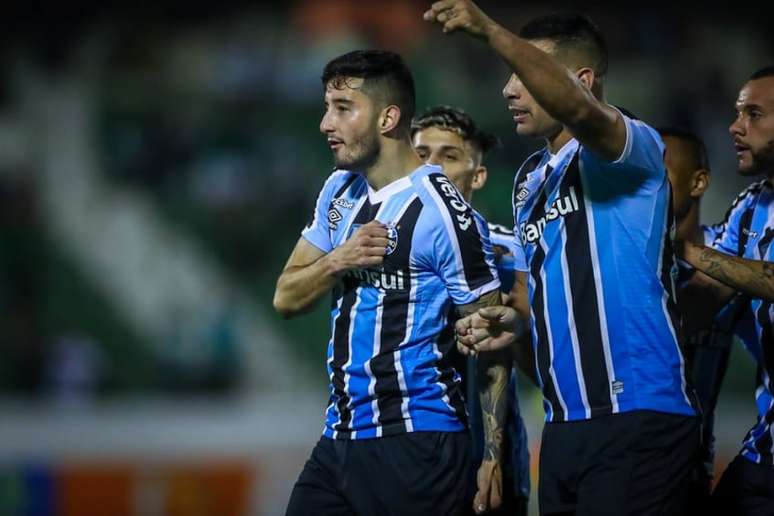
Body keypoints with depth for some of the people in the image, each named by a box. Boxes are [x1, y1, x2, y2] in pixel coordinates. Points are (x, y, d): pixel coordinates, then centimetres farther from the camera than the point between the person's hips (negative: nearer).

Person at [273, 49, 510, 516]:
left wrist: (492, 455, -14)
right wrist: (337, 261, -8)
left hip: (415, 443, -7)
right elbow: (287, 299, 12)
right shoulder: (339, 192, 11)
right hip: (341, 438, 7)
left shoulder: (443, 211, -11)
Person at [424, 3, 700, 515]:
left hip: (637, 419, -8)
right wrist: (514, 322, 3)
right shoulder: (528, 180, 18)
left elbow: (578, 110, -30)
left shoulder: (631, 151, -6)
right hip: (564, 426, 8)